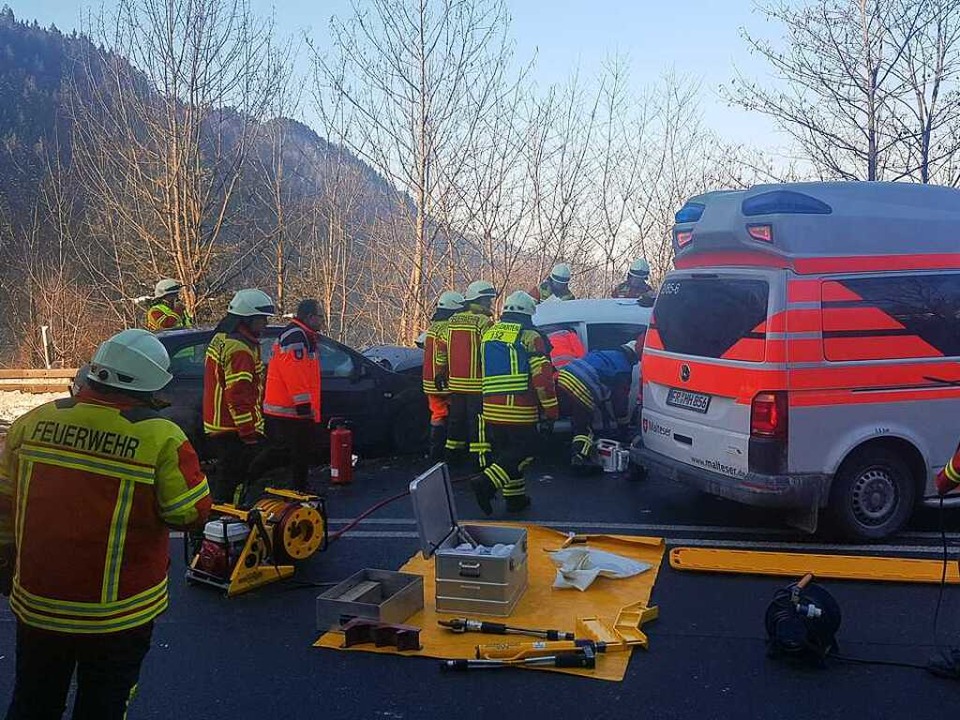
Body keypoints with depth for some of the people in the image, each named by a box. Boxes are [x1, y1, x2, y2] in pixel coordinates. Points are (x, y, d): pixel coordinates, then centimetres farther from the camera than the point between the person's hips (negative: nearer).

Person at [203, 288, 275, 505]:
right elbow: (238, 396, -24)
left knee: (226, 481, 20)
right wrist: (250, 434, -22)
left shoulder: (221, 339, 15)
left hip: (218, 427, 11)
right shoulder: (240, 349, -19)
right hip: (234, 431, -11)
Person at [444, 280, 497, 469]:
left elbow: (443, 349, 16)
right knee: (478, 422, -5)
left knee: (456, 419, 16)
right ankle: (481, 459, -5)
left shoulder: (452, 321, 11)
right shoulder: (483, 323, -13)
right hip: (477, 384, -7)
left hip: (456, 383, 7)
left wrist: (444, 374, 24)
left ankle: (452, 456, 23)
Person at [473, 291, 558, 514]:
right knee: (523, 452, 0)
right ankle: (487, 483, -16)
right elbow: (542, 378, -10)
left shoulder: (488, 334, 15)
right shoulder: (529, 337, -6)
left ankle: (515, 497, 18)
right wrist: (551, 410, -4)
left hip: (491, 409, 7)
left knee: (504, 451, 16)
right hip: (519, 411, -6)